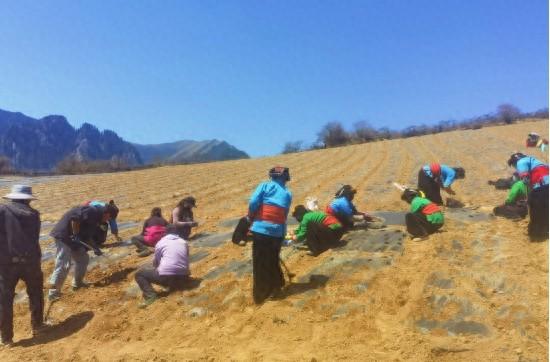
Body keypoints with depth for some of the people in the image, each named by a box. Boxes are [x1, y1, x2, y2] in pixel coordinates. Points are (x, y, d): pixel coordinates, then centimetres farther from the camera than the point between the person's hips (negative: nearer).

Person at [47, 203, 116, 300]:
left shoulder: (96, 218, 15)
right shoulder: (93, 212, -16)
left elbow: (87, 235, 22)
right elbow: (75, 218, -28)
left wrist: (95, 248, 17)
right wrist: (75, 235, -23)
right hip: (64, 235, -10)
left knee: (83, 258, 16)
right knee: (63, 265, -9)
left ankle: (77, 282, 29)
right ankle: (53, 293, -4)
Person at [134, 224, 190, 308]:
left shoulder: (161, 242, 10)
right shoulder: (184, 242, 18)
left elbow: (156, 262, 20)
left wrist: (156, 269, 41)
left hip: (165, 277, -5)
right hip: (183, 278, 5)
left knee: (139, 273, 11)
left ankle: (150, 296, -9)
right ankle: (175, 285, 12)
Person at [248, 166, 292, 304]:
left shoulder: (265, 186, 4)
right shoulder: (287, 193, 14)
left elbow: (253, 202, -9)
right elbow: (284, 214, 9)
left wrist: (251, 218, 7)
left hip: (261, 229, -3)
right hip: (277, 232, 3)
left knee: (259, 263, 7)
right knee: (273, 260, 22)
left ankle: (260, 295, 13)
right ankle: (275, 288, 33)